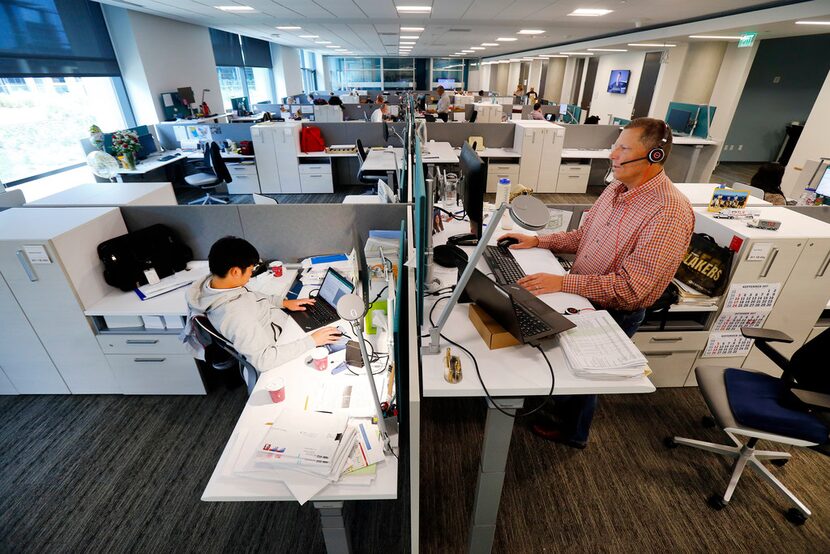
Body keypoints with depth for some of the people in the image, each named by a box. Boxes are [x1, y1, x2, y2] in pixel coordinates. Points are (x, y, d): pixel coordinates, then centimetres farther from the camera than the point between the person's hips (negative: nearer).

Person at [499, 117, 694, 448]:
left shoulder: (669, 213, -28)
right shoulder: (618, 188, -2)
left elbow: (630, 288, -31)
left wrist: (562, 282, -36)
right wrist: (537, 241, -3)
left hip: (614, 313, -7)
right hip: (582, 294, 7)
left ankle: (573, 433, 45)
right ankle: (561, 403, 55)